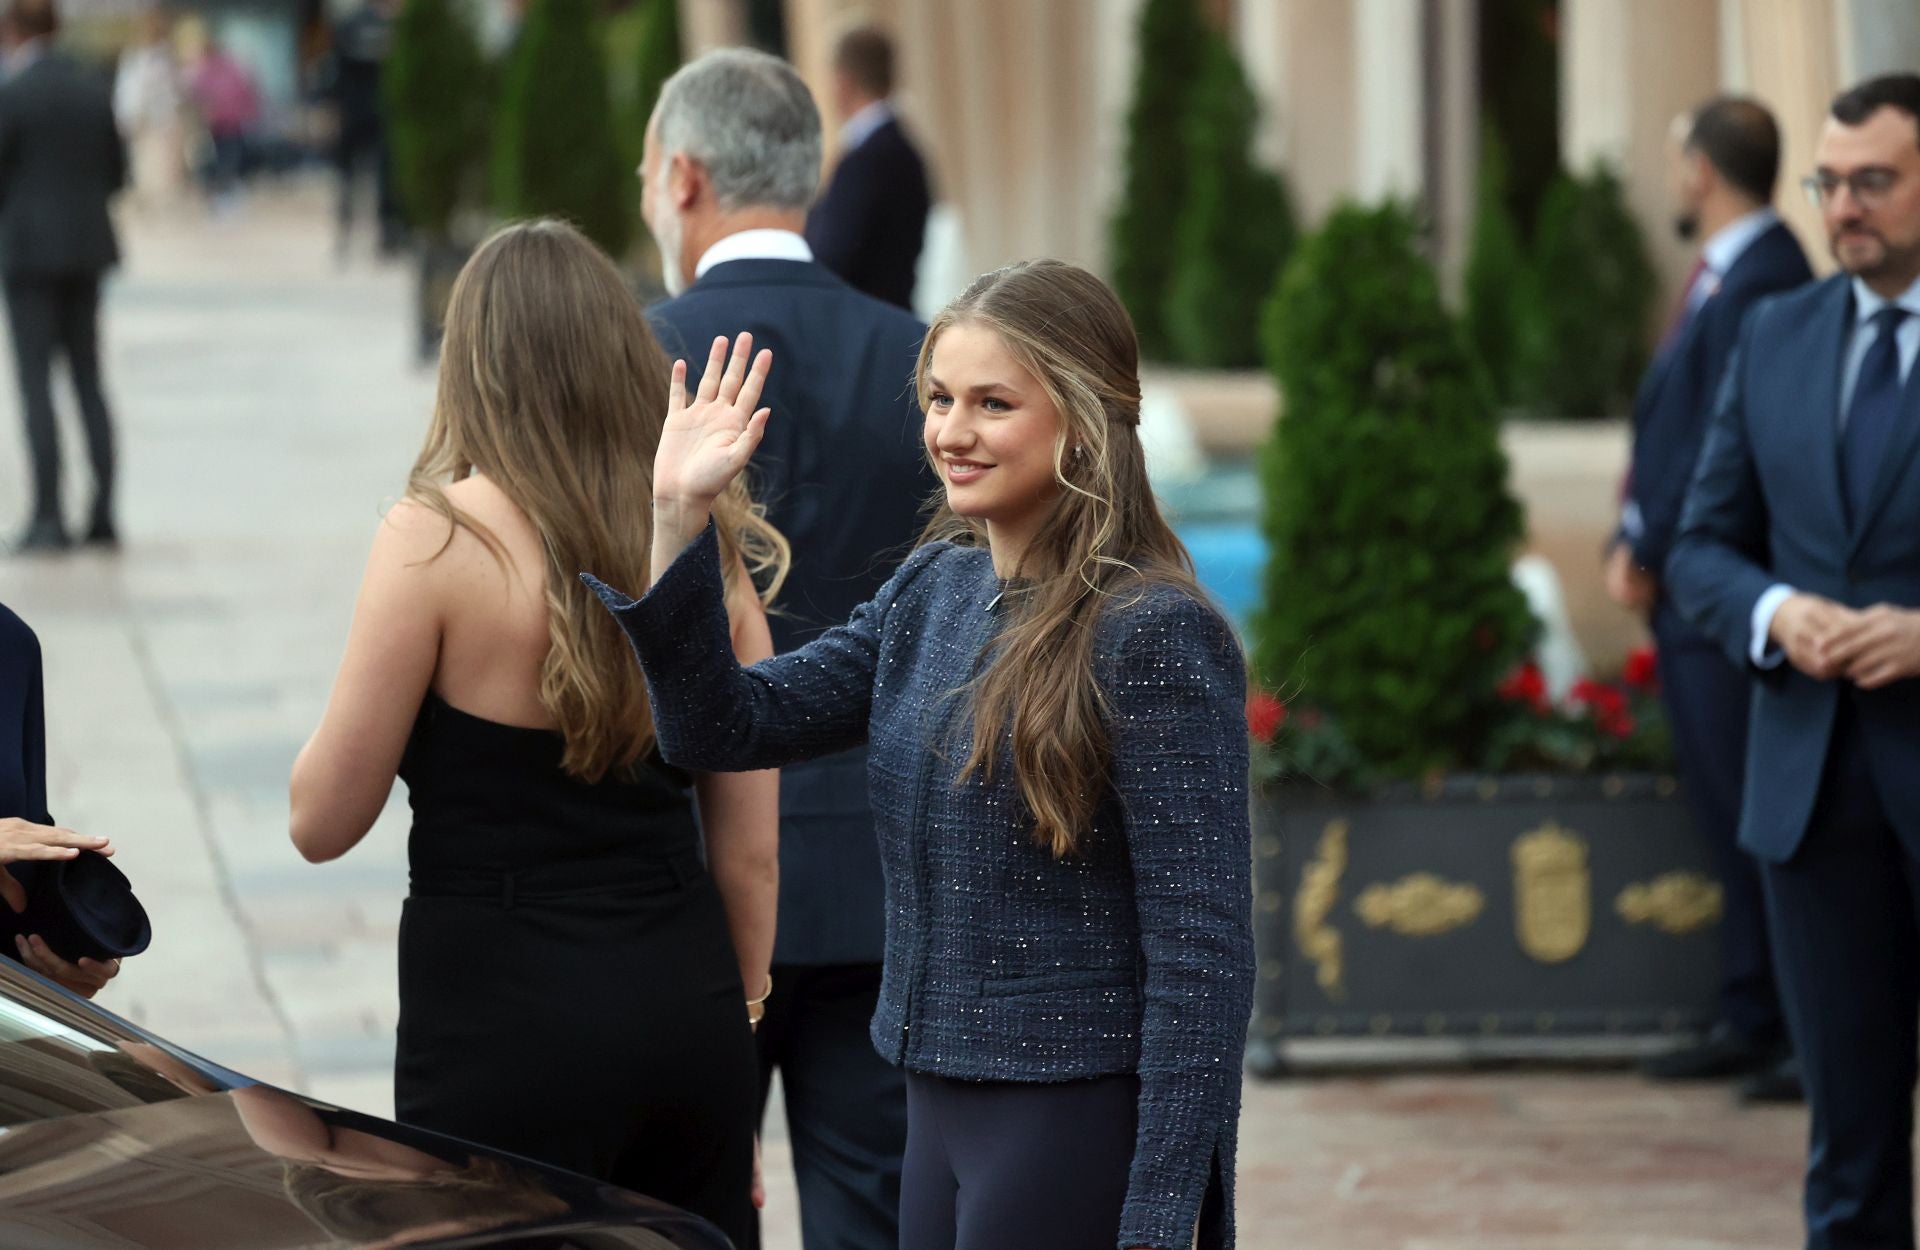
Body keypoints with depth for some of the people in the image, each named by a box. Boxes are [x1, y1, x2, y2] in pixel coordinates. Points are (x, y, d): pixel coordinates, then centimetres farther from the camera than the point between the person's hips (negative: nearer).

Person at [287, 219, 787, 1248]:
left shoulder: (437, 540, -10)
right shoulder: (709, 552, 5)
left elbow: (323, 822, -6)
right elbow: (750, 850, 9)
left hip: (502, 1019, -5)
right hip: (688, 1001, 5)